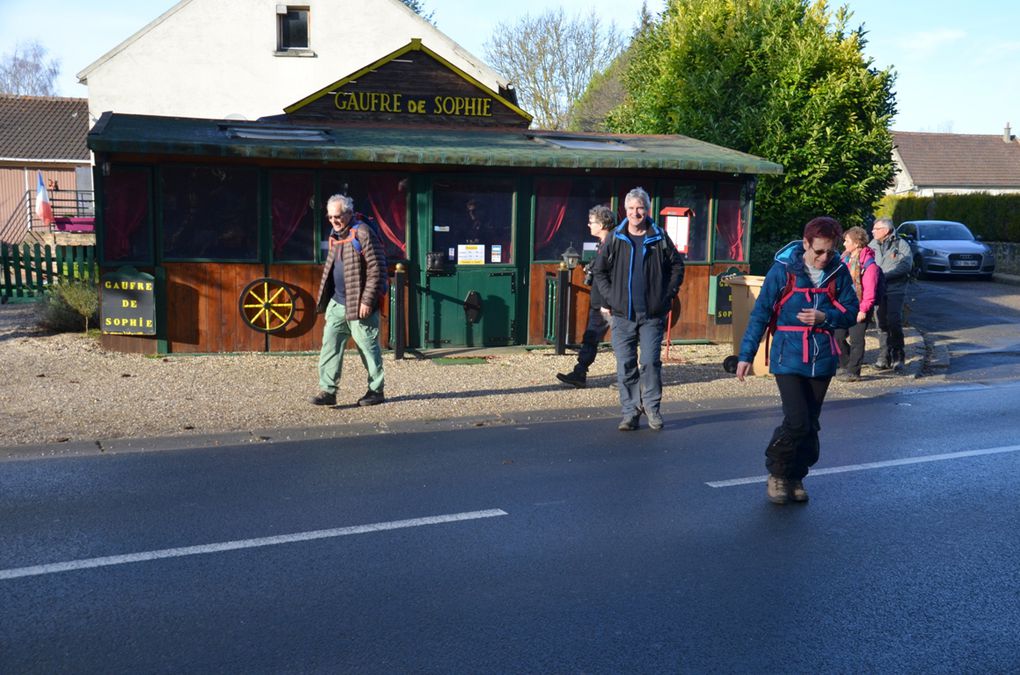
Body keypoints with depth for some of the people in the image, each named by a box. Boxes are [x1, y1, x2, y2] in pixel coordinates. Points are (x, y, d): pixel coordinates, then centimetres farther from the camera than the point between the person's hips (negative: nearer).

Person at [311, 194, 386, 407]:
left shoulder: (363, 233, -12)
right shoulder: (335, 237, 15)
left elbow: (376, 269, -16)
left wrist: (367, 301, -18)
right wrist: (324, 299, 18)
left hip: (359, 305, -8)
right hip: (336, 303, 8)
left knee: (368, 347, 3)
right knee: (330, 346, 2)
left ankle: (376, 391, 15)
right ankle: (327, 390, 4)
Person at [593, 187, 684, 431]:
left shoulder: (660, 238, 4)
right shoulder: (615, 239, 6)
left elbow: (677, 266, 12)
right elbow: (599, 271, 12)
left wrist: (668, 294, 4)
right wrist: (609, 298, 3)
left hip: (653, 315, -1)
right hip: (622, 314, 1)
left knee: (650, 361, -5)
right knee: (625, 365, 2)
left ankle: (651, 406, 13)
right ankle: (630, 412, 10)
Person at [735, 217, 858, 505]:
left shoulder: (838, 272, 1)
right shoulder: (783, 270, -8)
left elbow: (851, 312, 7)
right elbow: (760, 313, -5)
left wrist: (825, 317, -14)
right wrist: (746, 354, -6)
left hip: (822, 359, 4)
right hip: (789, 358, -4)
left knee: (810, 424, 10)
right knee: (797, 421, -12)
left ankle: (795, 477, 28)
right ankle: (777, 473, 11)